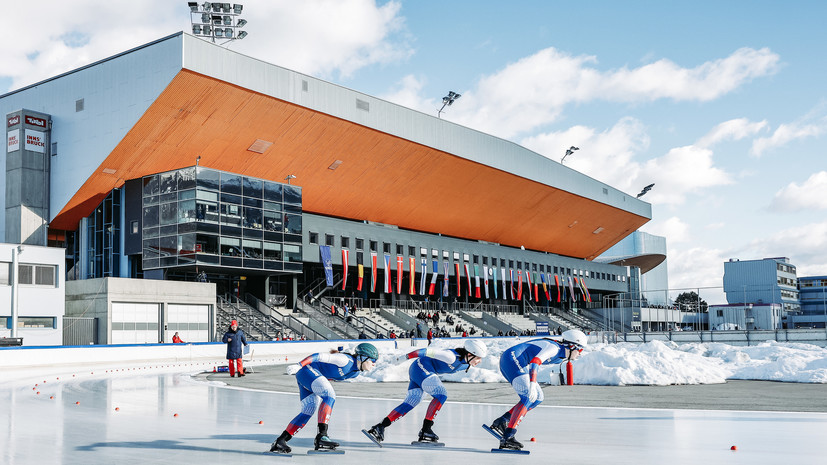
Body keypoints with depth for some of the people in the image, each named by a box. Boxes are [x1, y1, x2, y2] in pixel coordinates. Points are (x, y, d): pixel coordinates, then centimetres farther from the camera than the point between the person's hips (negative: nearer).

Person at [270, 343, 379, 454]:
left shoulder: (355, 372, 8)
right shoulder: (346, 360, -21)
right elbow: (320, 356, -23)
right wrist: (299, 365, -27)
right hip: (307, 370, -10)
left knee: (308, 411, 2)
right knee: (329, 396, -25)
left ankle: (280, 441, 4)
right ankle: (321, 436, -32)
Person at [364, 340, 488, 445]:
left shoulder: (465, 364, 2)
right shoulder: (452, 356, -25)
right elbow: (429, 352, -26)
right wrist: (406, 356, -26)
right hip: (422, 367, -9)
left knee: (412, 401, 0)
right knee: (441, 394, -19)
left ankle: (380, 427, -4)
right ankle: (425, 430, -22)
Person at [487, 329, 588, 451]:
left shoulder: (560, 357, 15)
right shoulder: (554, 348, -15)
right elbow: (535, 361, -30)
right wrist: (532, 384, -40)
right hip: (512, 359, -11)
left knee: (538, 397, 8)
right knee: (529, 398, -20)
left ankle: (502, 421, 2)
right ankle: (507, 437, -29)